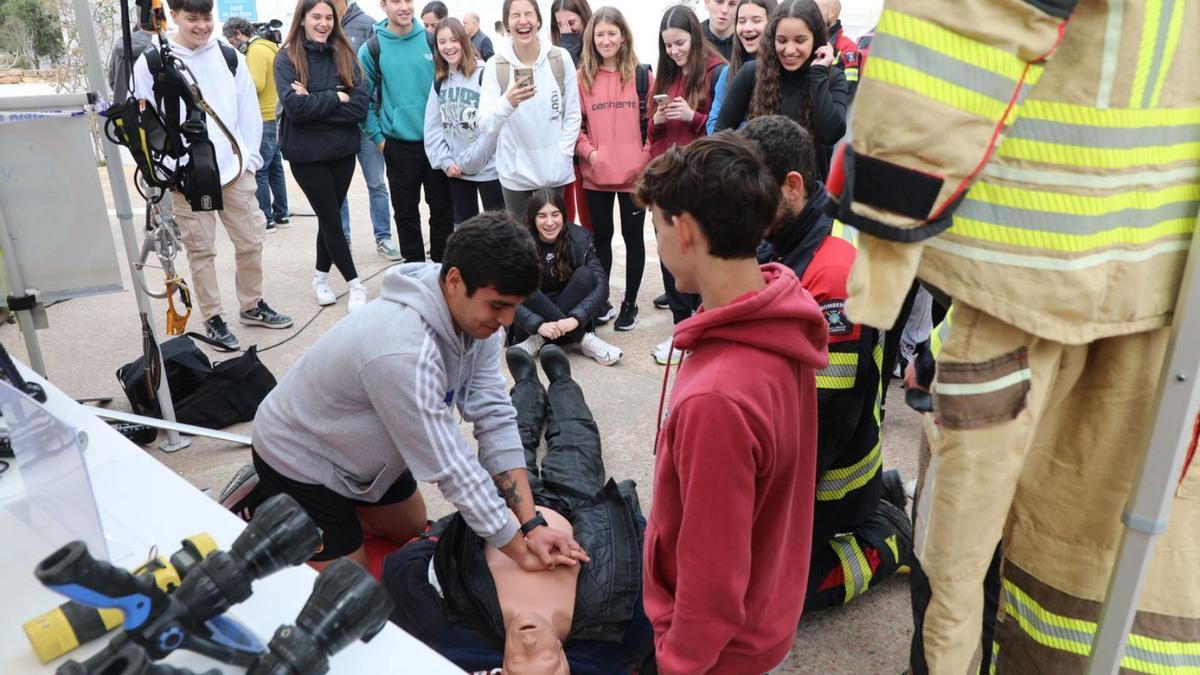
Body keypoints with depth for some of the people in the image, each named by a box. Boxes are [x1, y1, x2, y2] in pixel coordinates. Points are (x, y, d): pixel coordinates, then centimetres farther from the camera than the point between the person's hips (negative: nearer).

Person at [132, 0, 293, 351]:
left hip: (234, 168, 3)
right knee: (201, 250, 4)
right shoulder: (150, 63, -3)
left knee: (251, 241, 8)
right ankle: (212, 319, 16)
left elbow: (249, 111, 10)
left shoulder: (229, 57, 7)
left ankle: (252, 306, 27)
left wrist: (250, 158, 4)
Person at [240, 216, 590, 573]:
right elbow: (451, 467, -34)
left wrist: (532, 525, -22)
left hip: (360, 449, 8)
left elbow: (495, 420, -17)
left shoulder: (474, 315, -16)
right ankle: (261, 506, 19)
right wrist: (521, 552, -24)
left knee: (411, 530, 25)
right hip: (300, 458, -8)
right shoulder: (405, 352, -41)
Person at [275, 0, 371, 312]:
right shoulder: (287, 58, -6)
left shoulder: (344, 55, 3)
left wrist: (316, 103, -15)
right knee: (331, 217, 0)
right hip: (306, 152, -3)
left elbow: (360, 106, -7)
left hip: (342, 148, 3)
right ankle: (355, 284, 8)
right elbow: (295, 106, -19)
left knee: (330, 215, 12)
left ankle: (321, 276, 28)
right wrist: (336, 98, -13)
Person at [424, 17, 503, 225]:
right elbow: (432, 126, 6)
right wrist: (445, 161, -7)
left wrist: (466, 161, -12)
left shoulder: (484, 75, -10)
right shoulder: (439, 80, 8)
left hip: (487, 168, -5)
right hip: (455, 170, 5)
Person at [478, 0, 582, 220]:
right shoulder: (496, 65, -5)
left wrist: (562, 154, -6)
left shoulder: (561, 59, -2)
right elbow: (485, 126, -13)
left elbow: (573, 115, 4)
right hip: (516, 174, -1)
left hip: (555, 171, 1)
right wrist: (508, 102, -32)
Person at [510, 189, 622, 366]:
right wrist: (539, 325, -38)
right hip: (534, 317, -1)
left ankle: (539, 341, -23)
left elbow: (601, 284, -19)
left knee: (585, 275, -24)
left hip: (569, 314, 1)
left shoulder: (579, 238, -11)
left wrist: (575, 319, -35)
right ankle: (583, 339, -28)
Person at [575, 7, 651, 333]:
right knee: (601, 236, 12)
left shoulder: (641, 74, 2)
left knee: (633, 236, 7)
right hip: (595, 174, 1)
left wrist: (647, 154, -6)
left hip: (635, 172, -1)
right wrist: (588, 151, -9)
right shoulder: (582, 77, 3)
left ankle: (630, 302, 21)